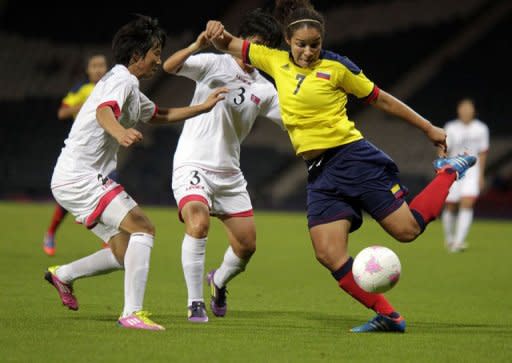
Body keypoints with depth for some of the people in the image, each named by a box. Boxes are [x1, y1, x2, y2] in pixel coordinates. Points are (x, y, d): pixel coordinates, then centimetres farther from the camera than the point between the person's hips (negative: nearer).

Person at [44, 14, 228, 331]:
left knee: (126, 253, 10)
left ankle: (63, 275, 27)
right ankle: (133, 313, -27)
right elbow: (104, 112, -34)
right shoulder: (121, 80, -12)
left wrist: (204, 107, 33)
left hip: (75, 180, 10)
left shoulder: (131, 89, 20)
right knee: (143, 228, -21)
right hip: (80, 177, -10)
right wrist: (121, 132, -55)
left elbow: (160, 115, 38)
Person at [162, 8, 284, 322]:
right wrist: (197, 46, -35)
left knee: (247, 245, 6)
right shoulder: (215, 64, -5)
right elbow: (169, 66, -18)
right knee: (199, 223, -30)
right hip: (192, 165, -6)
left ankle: (219, 281, 39)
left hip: (229, 173, 6)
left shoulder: (265, 90, 9)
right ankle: (195, 303, -20)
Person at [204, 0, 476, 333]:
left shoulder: (336, 66, -3)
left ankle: (450, 171, 19)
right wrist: (217, 32, -9)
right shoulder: (276, 62, 9)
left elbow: (381, 100, 6)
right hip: (319, 171, 4)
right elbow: (230, 46, 16)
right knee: (329, 255, -10)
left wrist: (428, 128, 9)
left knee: (407, 229, -7)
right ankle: (388, 316, 0)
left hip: (352, 156, -4)